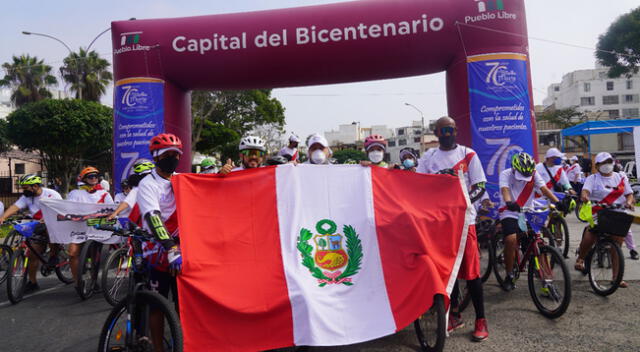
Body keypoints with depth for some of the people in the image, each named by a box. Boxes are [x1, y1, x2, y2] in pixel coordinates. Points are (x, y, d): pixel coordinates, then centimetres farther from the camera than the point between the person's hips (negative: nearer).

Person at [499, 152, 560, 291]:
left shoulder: (534, 174, 0)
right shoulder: (506, 174, -10)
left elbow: (544, 189, -9)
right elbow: (505, 189, -26)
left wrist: (558, 202, -24)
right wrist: (509, 202, -47)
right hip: (510, 213, -3)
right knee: (511, 240, -25)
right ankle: (509, 276, -8)